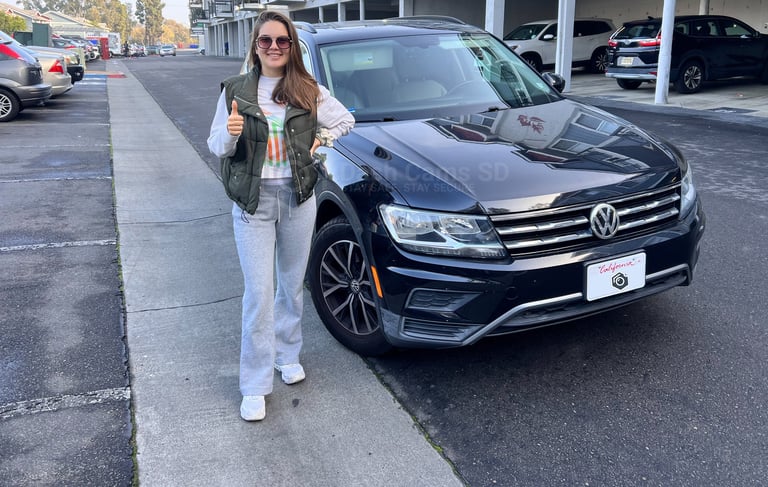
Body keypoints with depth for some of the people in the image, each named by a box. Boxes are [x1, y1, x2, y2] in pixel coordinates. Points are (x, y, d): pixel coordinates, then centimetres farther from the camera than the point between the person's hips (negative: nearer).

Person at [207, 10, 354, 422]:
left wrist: (323, 138, -1)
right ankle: (255, 386, 6)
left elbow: (346, 119, 15)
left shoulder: (309, 91, 1)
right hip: (252, 202, -2)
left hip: (298, 198, 2)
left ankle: (287, 354, 35)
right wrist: (230, 134, -23)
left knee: (292, 284, 14)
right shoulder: (235, 90, -1)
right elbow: (215, 146, -1)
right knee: (259, 292, -4)